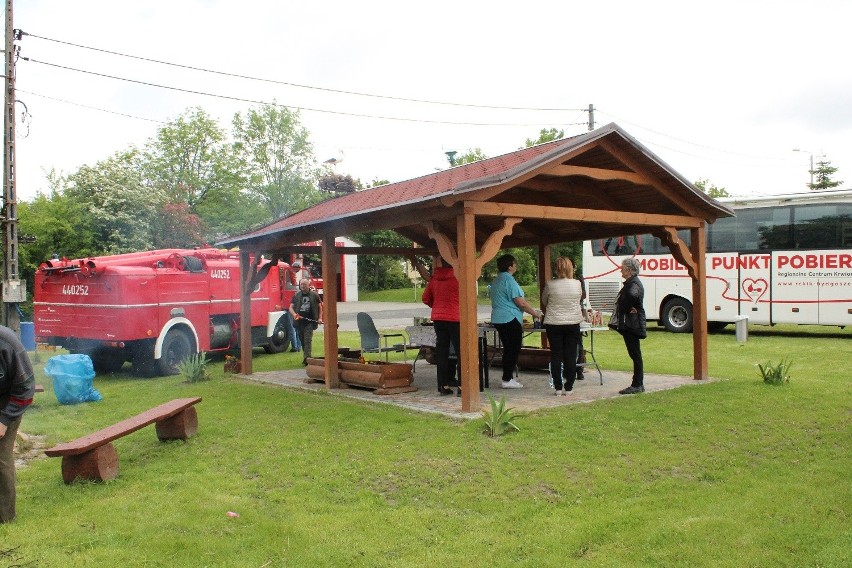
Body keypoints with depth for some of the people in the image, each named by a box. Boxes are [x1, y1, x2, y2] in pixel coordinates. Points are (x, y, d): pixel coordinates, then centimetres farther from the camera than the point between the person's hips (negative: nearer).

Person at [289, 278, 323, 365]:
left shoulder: (314, 295, 4)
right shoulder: (296, 295, 9)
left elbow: (320, 307, 12)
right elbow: (291, 307, 6)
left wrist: (320, 318, 0)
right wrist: (294, 314, -16)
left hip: (310, 321, -3)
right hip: (299, 321, 3)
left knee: (308, 339, -14)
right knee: (302, 341, 11)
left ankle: (307, 357, -20)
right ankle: (306, 356, 25)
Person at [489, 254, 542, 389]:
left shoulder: (496, 280, 15)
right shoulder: (508, 280, -14)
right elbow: (521, 303, -16)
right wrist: (535, 313, -3)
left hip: (498, 319, 9)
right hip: (510, 319, -9)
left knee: (508, 350, 15)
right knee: (514, 350, -3)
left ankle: (508, 378, 19)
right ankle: (507, 380, -2)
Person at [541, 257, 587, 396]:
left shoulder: (550, 284, -8)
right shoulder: (577, 284, -4)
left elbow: (544, 303, 6)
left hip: (554, 324, -1)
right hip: (573, 323, 1)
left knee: (556, 356, 7)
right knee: (571, 356, 8)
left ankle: (558, 387, 9)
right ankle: (568, 387, 10)